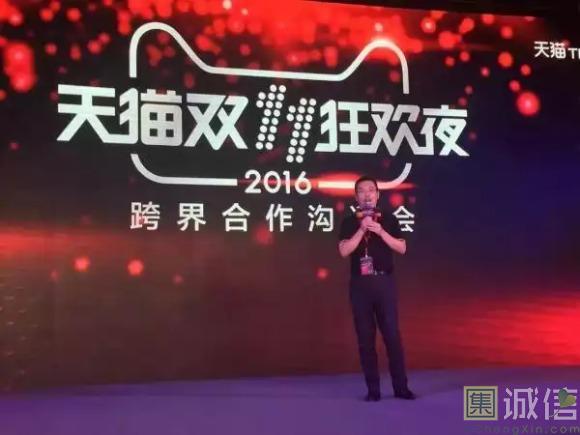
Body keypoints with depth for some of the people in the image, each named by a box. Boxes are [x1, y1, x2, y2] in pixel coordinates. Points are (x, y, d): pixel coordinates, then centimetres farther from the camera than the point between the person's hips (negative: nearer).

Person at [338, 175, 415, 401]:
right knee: (365, 337, 2)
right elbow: (344, 251, -7)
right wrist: (361, 230, -15)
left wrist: (380, 231, -12)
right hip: (360, 284, 0)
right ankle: (373, 389, 9)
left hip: (384, 282, 0)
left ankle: (401, 387, 8)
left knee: (392, 334, -1)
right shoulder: (349, 222, 5)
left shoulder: (389, 220, 8)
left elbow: (402, 248, 0)